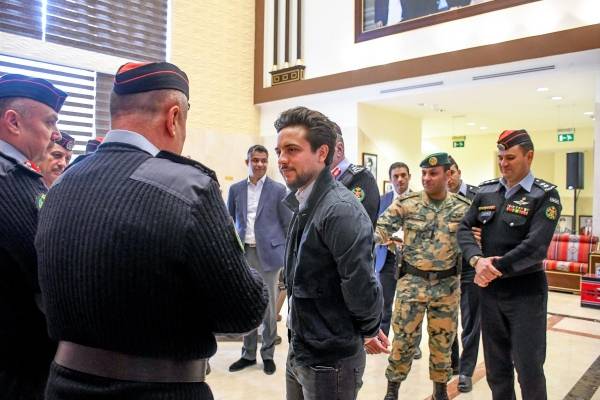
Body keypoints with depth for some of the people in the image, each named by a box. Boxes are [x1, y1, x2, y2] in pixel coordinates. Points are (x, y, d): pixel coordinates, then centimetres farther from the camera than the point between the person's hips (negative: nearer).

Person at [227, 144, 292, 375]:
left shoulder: (278, 190, -1)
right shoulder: (235, 189, 7)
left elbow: (288, 225, 0)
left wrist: (288, 256, -3)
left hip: (268, 254, -3)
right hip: (243, 254, 3)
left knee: (268, 305, 7)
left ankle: (268, 354, 21)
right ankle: (248, 353, 25)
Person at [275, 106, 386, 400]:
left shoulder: (341, 209, -24)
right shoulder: (303, 205, 5)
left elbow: (360, 286, -24)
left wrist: (369, 331, -6)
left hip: (330, 360, -8)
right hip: (299, 352, 8)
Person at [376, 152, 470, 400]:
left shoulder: (463, 208, -1)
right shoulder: (406, 203, -5)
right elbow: (381, 229, -8)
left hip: (447, 285, 1)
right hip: (412, 281, -1)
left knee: (442, 340, 14)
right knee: (403, 337, 6)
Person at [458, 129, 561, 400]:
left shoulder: (545, 195, -9)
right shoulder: (486, 191, 6)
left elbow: (535, 247, -20)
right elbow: (464, 229, -1)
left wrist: (495, 269, -19)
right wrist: (477, 260, -19)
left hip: (526, 291, -4)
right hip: (489, 289, 5)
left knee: (529, 367, 6)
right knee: (495, 365, 17)